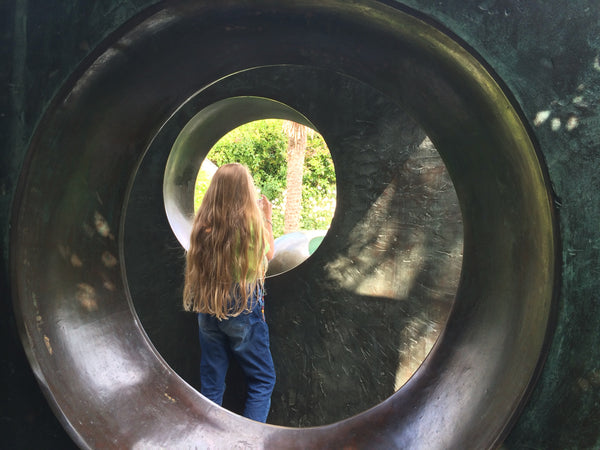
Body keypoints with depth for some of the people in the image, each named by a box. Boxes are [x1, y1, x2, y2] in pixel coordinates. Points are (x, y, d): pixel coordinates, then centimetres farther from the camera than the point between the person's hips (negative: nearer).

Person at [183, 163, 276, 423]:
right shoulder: (251, 221, -14)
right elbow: (269, 254, 2)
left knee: (211, 381, 15)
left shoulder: (202, 223, -2)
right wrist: (267, 218, 14)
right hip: (243, 306, -4)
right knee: (262, 379, 9)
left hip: (207, 309, 5)